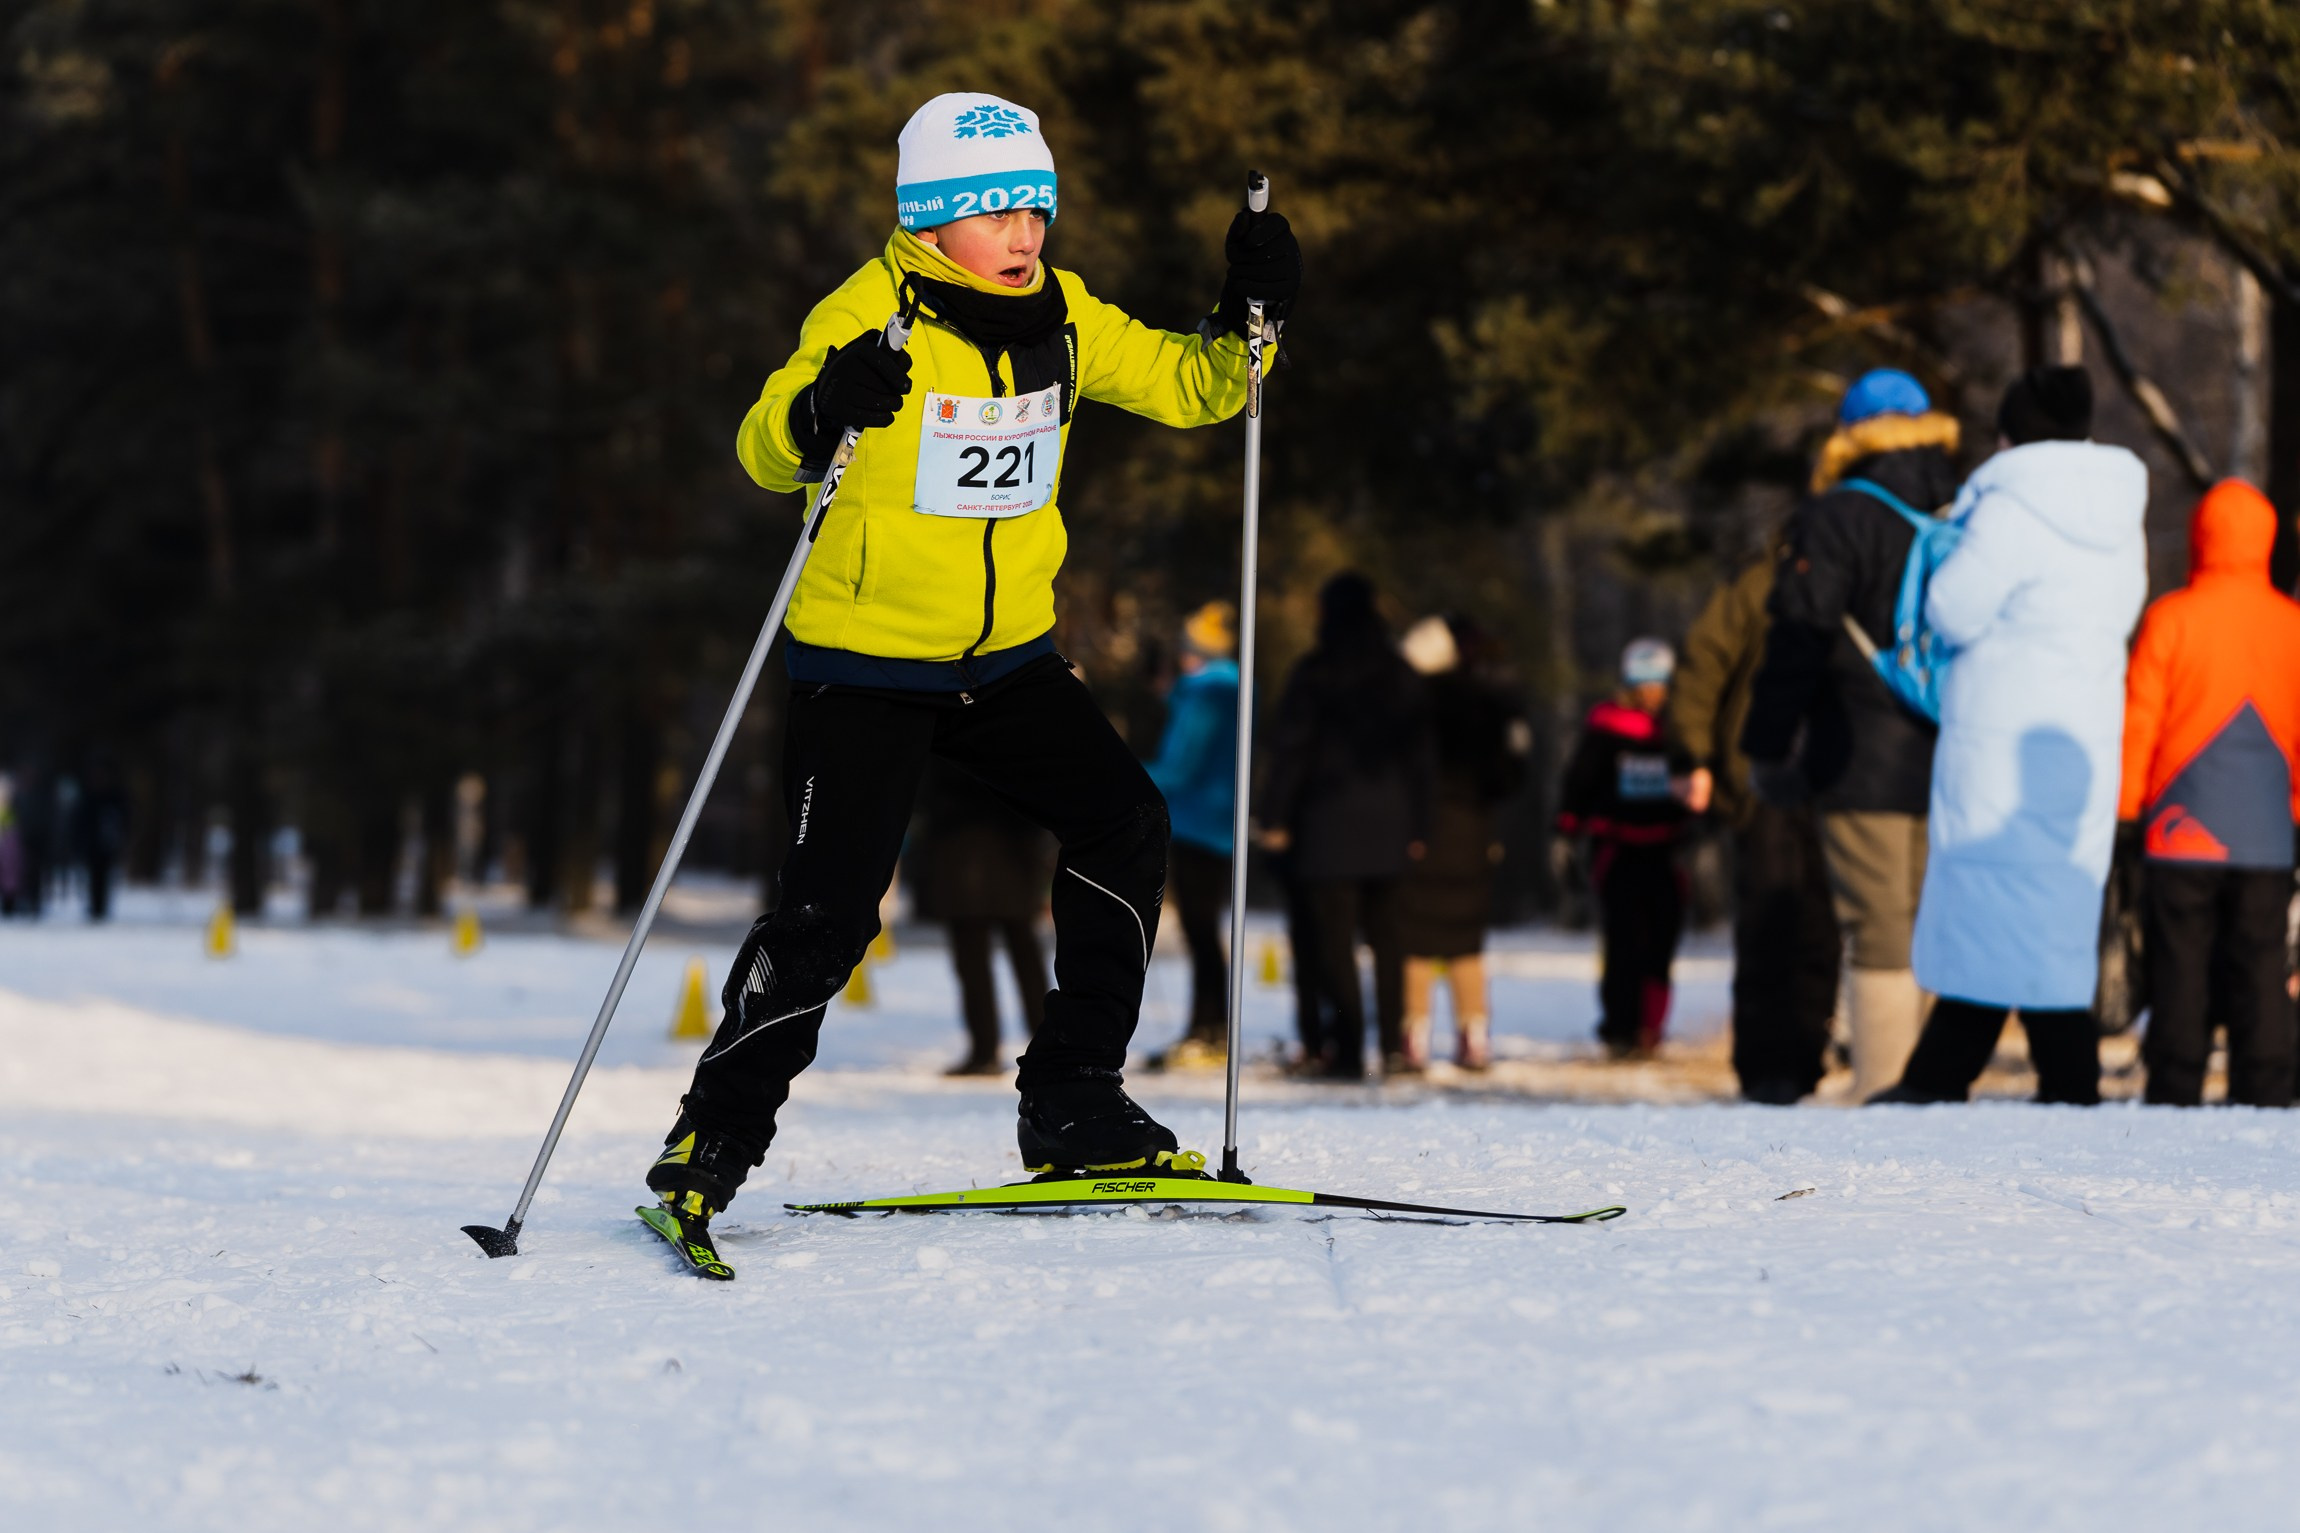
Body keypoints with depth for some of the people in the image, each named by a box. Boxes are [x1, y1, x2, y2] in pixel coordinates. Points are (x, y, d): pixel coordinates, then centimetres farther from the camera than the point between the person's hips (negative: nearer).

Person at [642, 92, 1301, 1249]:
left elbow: (1188, 385, 12)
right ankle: (714, 1137, 3)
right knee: (830, 910, -12)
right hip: (865, 662, -6)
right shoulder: (869, 317, -15)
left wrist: (1247, 317, -7)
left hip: (1007, 653, 6)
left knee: (1124, 827, -5)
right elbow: (763, 453, -21)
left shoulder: (1061, 319, 2)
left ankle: (1071, 1108, 6)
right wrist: (818, 411, -43)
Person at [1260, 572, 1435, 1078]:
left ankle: (1347, 1049, -9)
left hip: (1330, 826, -5)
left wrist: (1275, 816, -4)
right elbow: (1421, 755, 13)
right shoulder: (1401, 676, 10)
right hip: (1389, 822, 5)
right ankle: (1393, 1041, 11)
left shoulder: (1314, 674, -7)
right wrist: (1418, 824, 17)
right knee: (1385, 932, 12)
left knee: (1334, 938, -3)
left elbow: (1289, 747, -9)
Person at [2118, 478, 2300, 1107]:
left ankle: (2174, 1100, 2)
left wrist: (2125, 808, 7)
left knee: (2180, 970, 2)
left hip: (2184, 831, -2)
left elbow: (2137, 723, -3)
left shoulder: (2170, 619, -6)